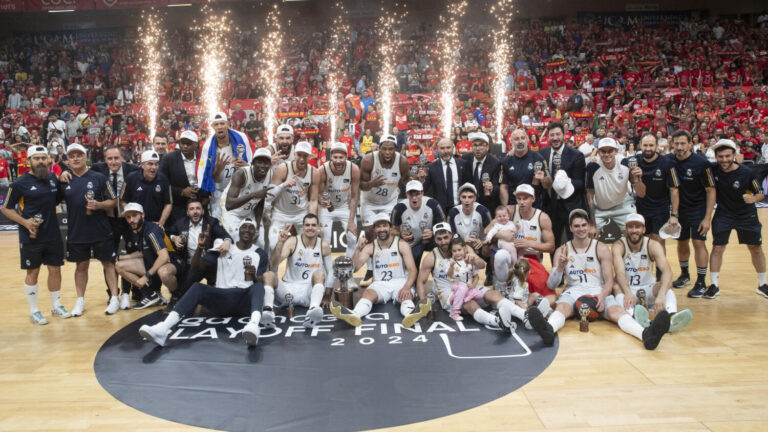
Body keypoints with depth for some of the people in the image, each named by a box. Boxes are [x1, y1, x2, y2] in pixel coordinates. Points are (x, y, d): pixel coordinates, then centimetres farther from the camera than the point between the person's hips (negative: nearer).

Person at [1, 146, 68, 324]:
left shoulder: (53, 178, 7)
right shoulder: (20, 183, -8)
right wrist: (25, 222, -16)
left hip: (53, 234, 4)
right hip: (31, 237, -4)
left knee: (55, 269, 10)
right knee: (33, 272, 5)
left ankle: (56, 306, 26)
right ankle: (34, 311, 16)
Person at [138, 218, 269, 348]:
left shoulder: (260, 254, 11)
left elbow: (261, 282, 2)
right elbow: (196, 267, 11)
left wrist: (254, 277, -22)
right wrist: (200, 246, -5)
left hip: (246, 299, -2)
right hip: (222, 297, 2)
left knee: (258, 286, -35)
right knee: (198, 287, -27)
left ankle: (254, 324, -66)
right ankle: (163, 328, -47)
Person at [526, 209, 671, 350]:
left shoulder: (601, 249, 9)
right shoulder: (562, 251, 9)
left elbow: (609, 280, 3)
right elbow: (551, 285, 3)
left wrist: (603, 295, -20)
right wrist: (559, 268, -18)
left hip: (598, 291, 1)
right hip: (573, 291, -1)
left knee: (616, 310, -32)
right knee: (562, 307, -36)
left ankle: (646, 335, -60)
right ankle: (548, 330, -69)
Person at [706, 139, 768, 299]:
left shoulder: (747, 173, -18)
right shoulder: (713, 170, -13)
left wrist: (753, 199, -29)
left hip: (747, 215, 0)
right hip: (723, 214, 1)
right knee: (717, 248, -5)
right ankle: (714, 285, 6)